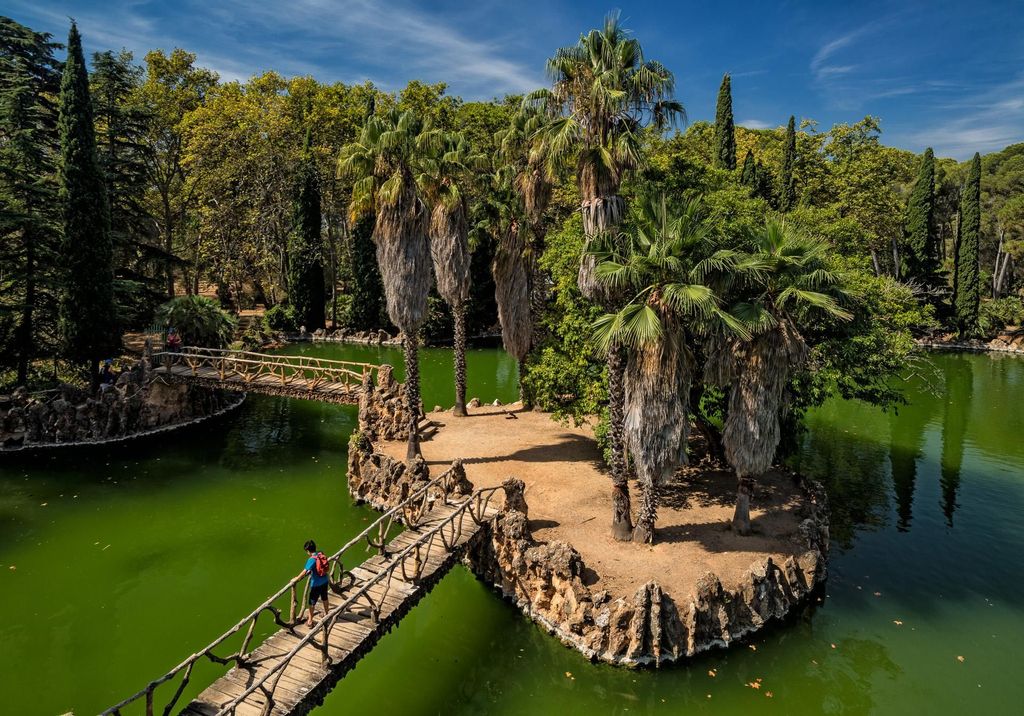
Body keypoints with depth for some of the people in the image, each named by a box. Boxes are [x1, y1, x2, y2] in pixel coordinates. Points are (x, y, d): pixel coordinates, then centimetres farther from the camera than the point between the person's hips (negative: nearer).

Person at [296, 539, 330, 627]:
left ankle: (310, 621, 17)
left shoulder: (312, 560, -22)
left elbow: (304, 571, -26)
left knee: (312, 602, 8)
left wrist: (297, 578, -12)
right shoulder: (322, 555, -2)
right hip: (324, 581, 7)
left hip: (316, 584, -7)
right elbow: (328, 567, 12)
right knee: (324, 598, 24)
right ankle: (326, 614, 41)